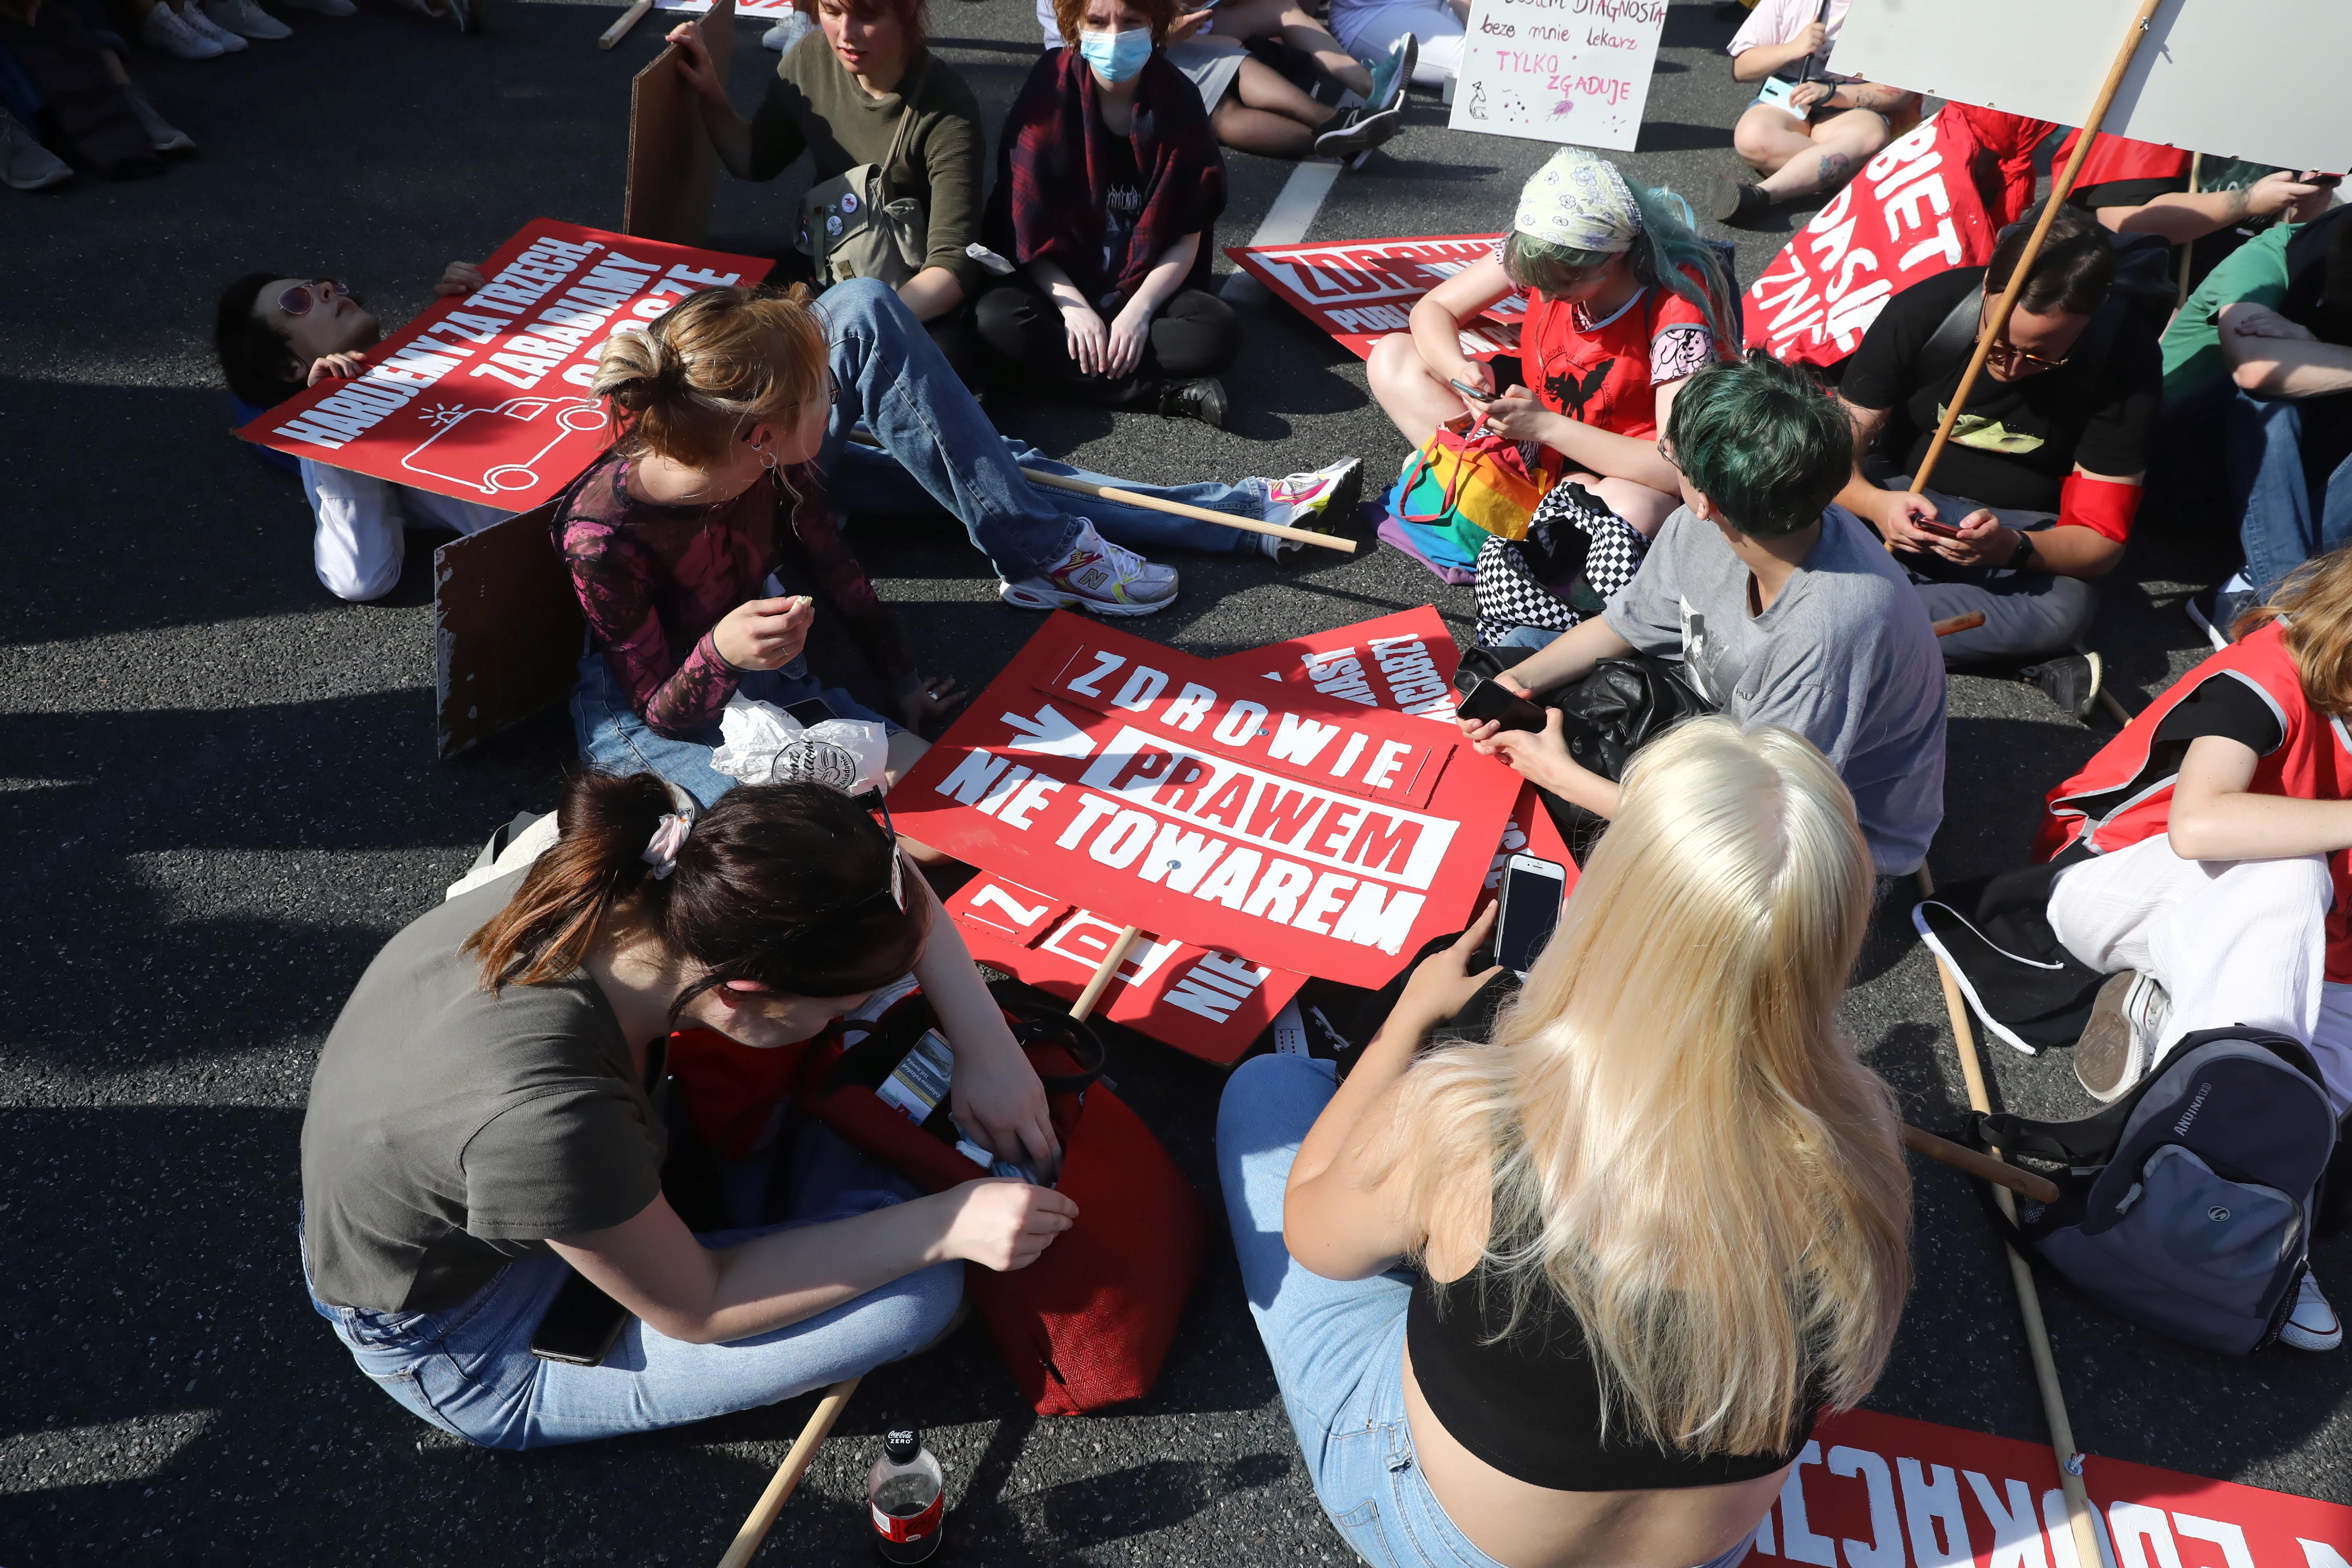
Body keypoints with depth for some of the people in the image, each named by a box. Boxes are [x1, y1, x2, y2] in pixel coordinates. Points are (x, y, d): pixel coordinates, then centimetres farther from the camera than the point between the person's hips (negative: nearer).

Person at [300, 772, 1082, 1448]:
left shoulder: (632, 881, -25)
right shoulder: (547, 1118, -43)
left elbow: (891, 887, -9)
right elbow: (695, 1309, -24)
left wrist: (986, 1044, -17)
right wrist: (942, 1224, -24)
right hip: (475, 1353, -7)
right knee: (917, 1289, -22)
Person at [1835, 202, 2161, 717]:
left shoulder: (2127, 357, -17)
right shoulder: (1922, 311, -16)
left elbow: (2101, 540, -16)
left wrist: (2012, 547, -38)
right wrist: (1875, 504, -38)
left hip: (2024, 527, -1)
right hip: (1902, 495, 1)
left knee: (2064, 608, -35)